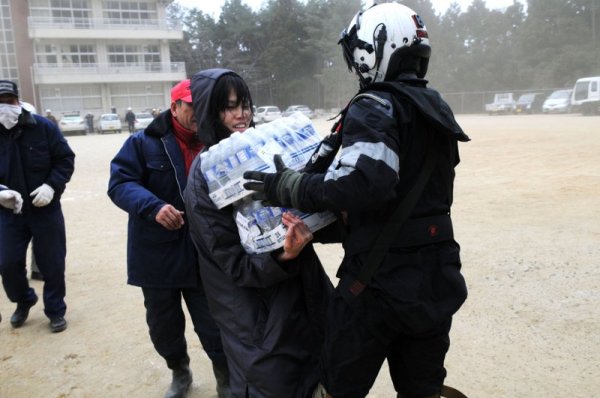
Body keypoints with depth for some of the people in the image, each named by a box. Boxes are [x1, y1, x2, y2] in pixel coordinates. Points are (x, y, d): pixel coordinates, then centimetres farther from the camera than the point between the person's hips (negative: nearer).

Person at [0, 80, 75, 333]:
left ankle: (55, 310, 25)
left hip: (46, 208, -1)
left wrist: (52, 185, -17)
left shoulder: (43, 127, -8)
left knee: (52, 262, 6)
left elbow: (66, 158, -4)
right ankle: (23, 301, 33)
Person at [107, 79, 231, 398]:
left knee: (213, 328, 7)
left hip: (203, 258, 0)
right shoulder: (144, 143, -5)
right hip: (157, 256, 0)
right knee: (162, 326, 19)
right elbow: (119, 183, -12)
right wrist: (153, 206, -29)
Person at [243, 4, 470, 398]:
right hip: (436, 274, 8)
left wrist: (290, 186, -19)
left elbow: (365, 183, -31)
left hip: (381, 277, -8)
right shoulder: (436, 108, 10)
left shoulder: (374, 107, -15)